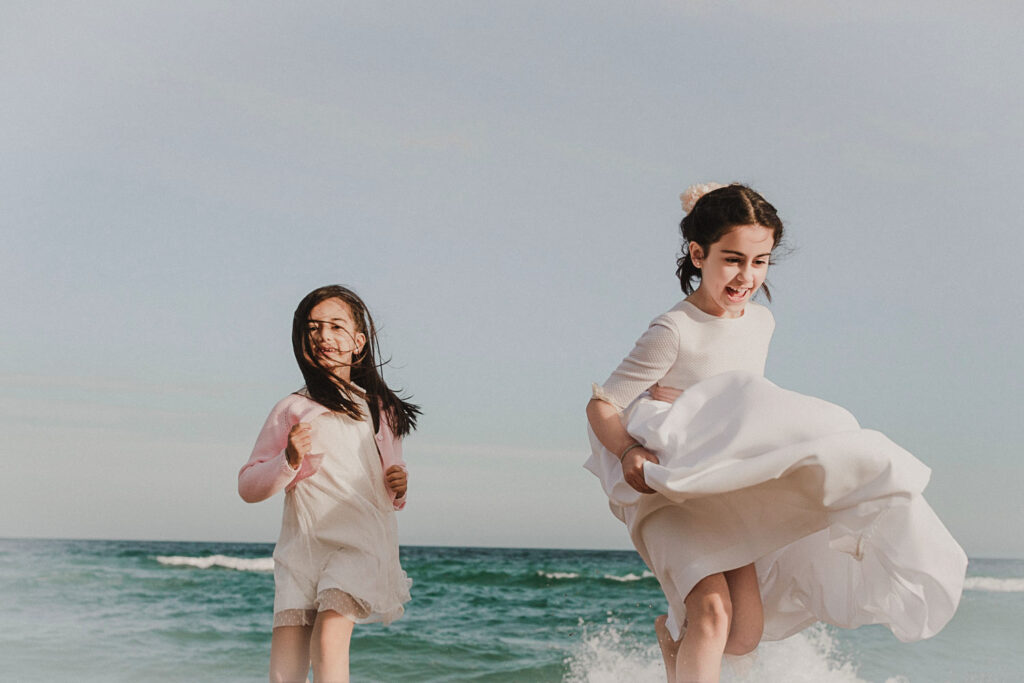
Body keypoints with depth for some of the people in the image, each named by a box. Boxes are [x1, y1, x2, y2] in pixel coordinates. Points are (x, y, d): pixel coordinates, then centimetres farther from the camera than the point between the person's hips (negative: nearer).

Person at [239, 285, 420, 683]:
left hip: (364, 541, 0)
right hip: (302, 546, 0)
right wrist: (289, 462, -9)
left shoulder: (382, 410, 17)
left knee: (330, 635, -24)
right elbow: (248, 486, 9)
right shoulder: (291, 410, 8)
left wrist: (399, 489, 6)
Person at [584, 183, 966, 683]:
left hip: (730, 492, 6)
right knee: (713, 609, -24)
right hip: (667, 492, -6)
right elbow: (601, 405, -15)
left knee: (747, 631, -2)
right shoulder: (674, 332, -17)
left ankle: (674, 633, 29)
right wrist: (628, 452, -32)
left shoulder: (761, 322, 4)